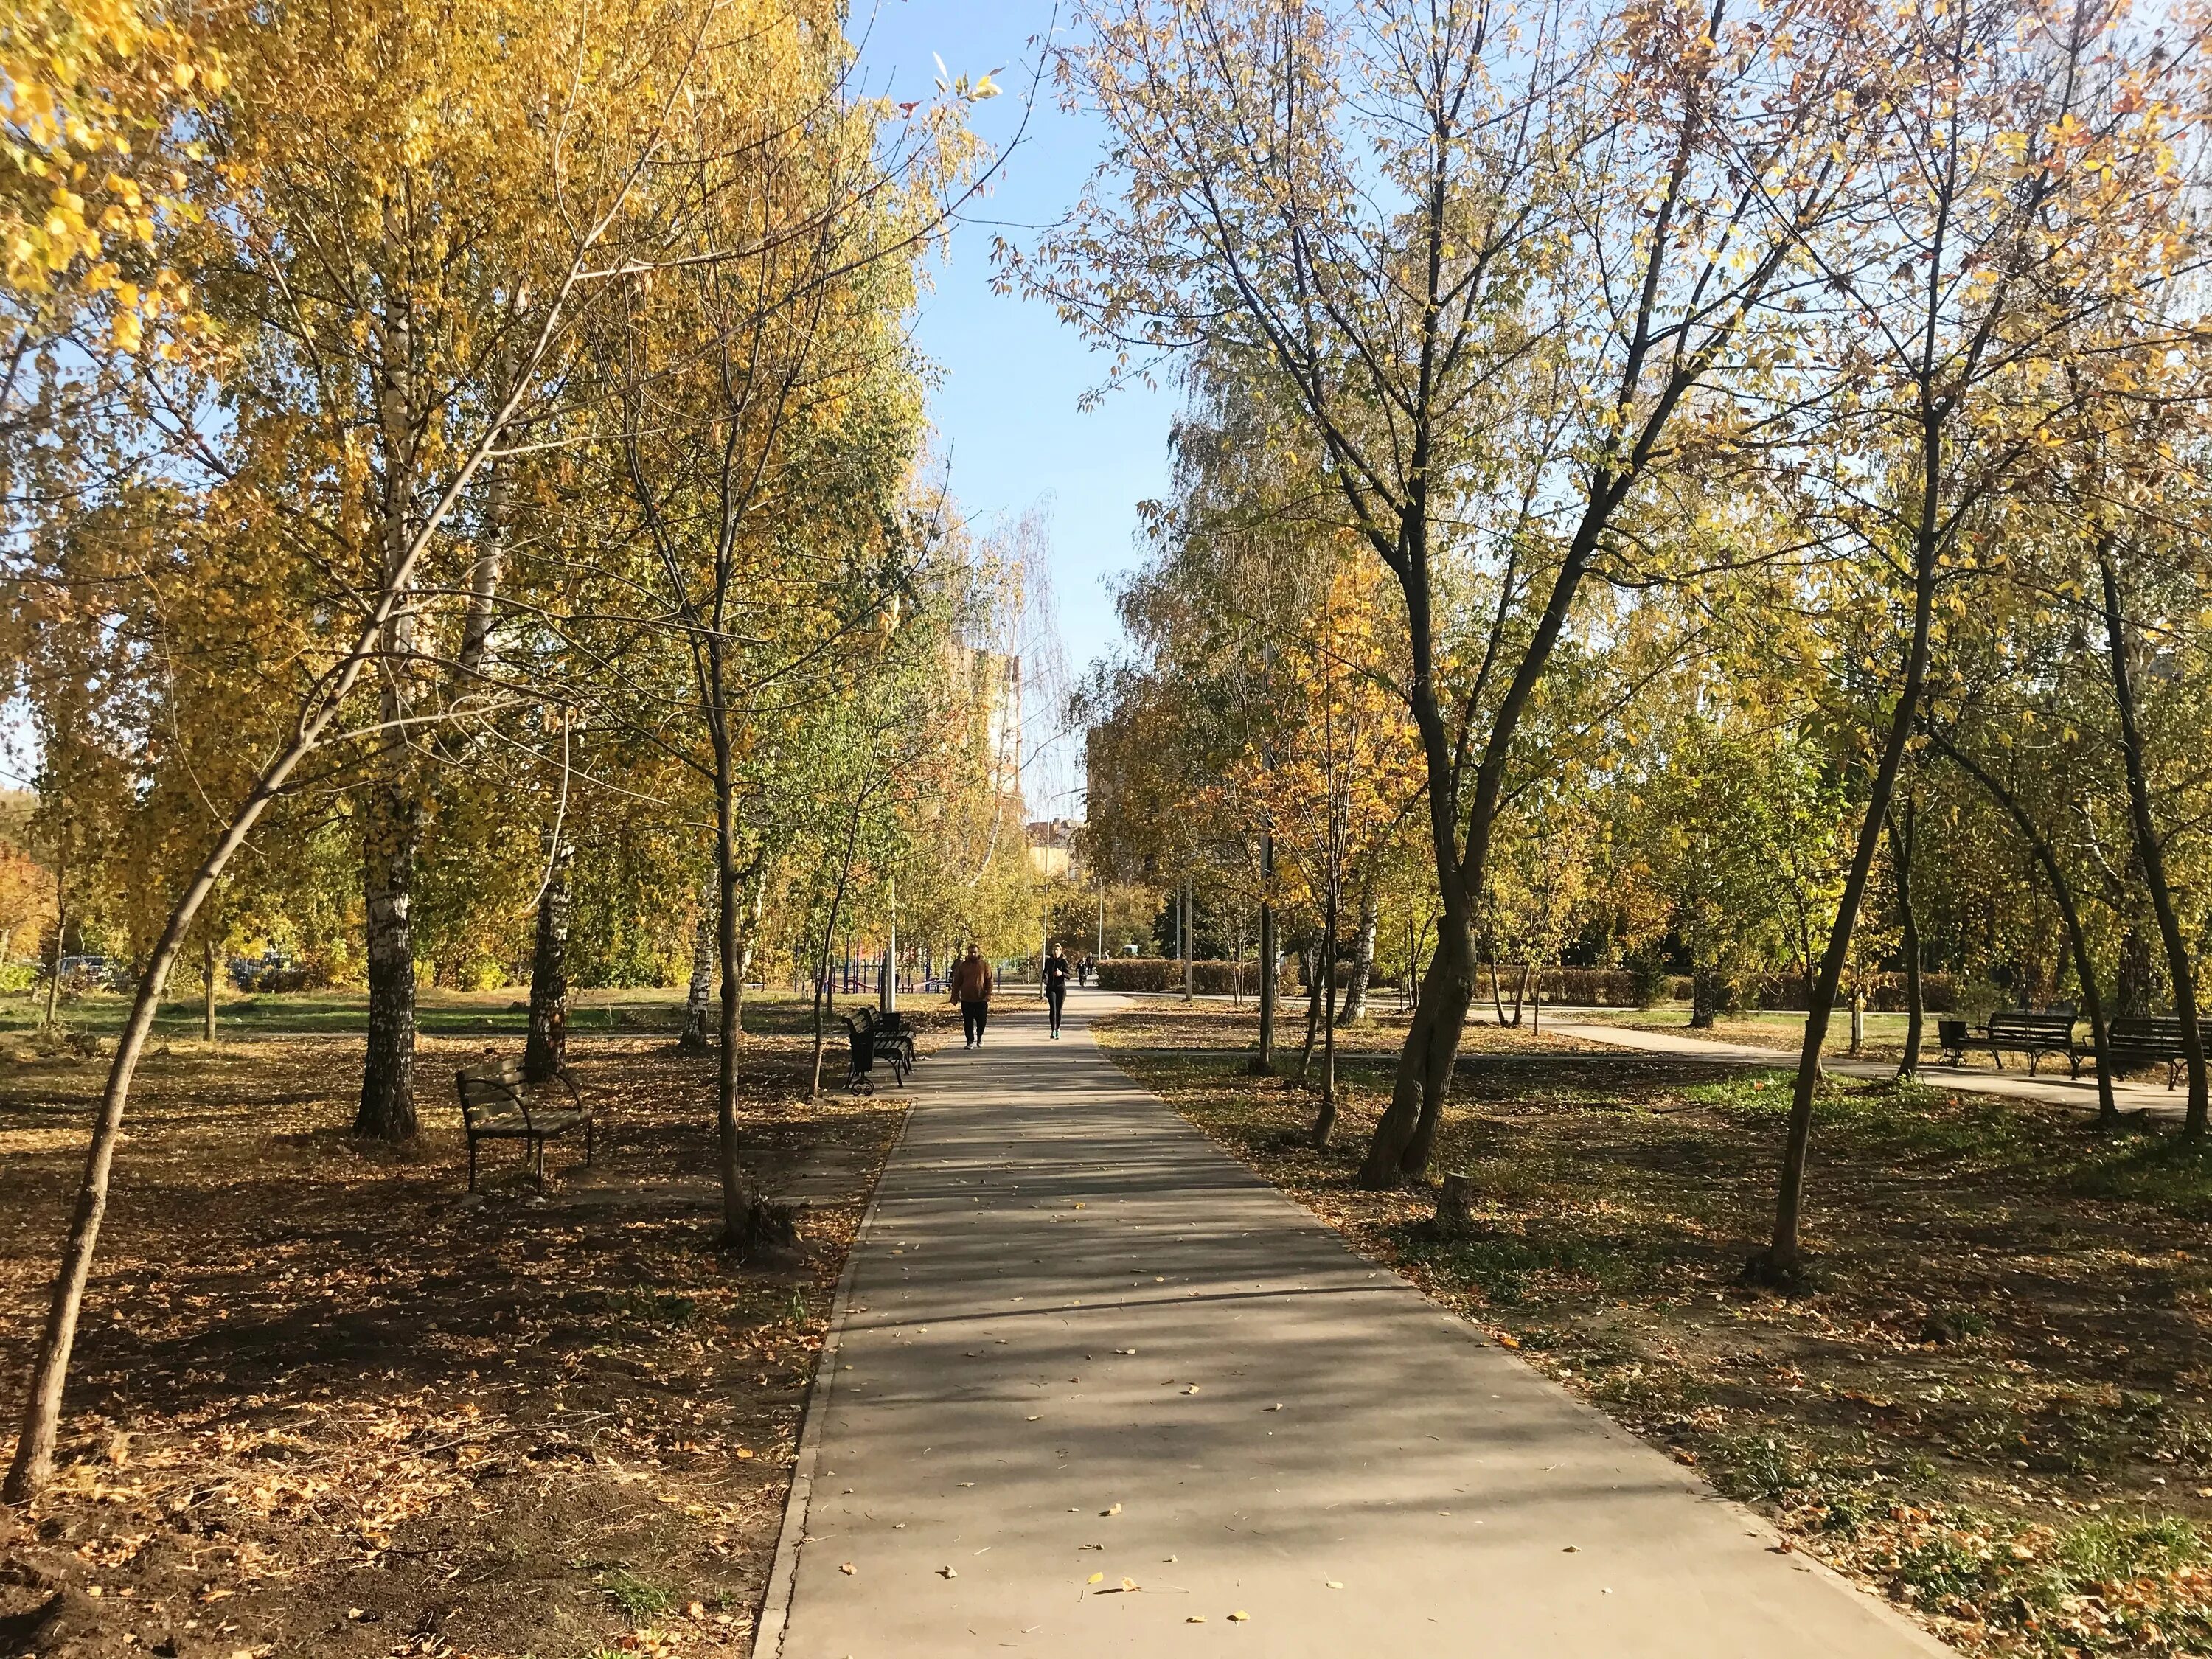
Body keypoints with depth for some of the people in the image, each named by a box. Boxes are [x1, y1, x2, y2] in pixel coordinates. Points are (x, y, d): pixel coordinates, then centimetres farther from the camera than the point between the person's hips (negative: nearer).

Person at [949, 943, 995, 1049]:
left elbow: (990, 981, 1)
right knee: (968, 1022, 1)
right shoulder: (962, 966, 4)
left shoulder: (985, 965, 1)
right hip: (966, 999, 1)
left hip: (981, 999, -1)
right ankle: (970, 1041, 9)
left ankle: (979, 1038, 30)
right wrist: (955, 996, 5)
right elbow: (957, 982, 8)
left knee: (981, 1021, 8)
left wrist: (988, 995, -8)